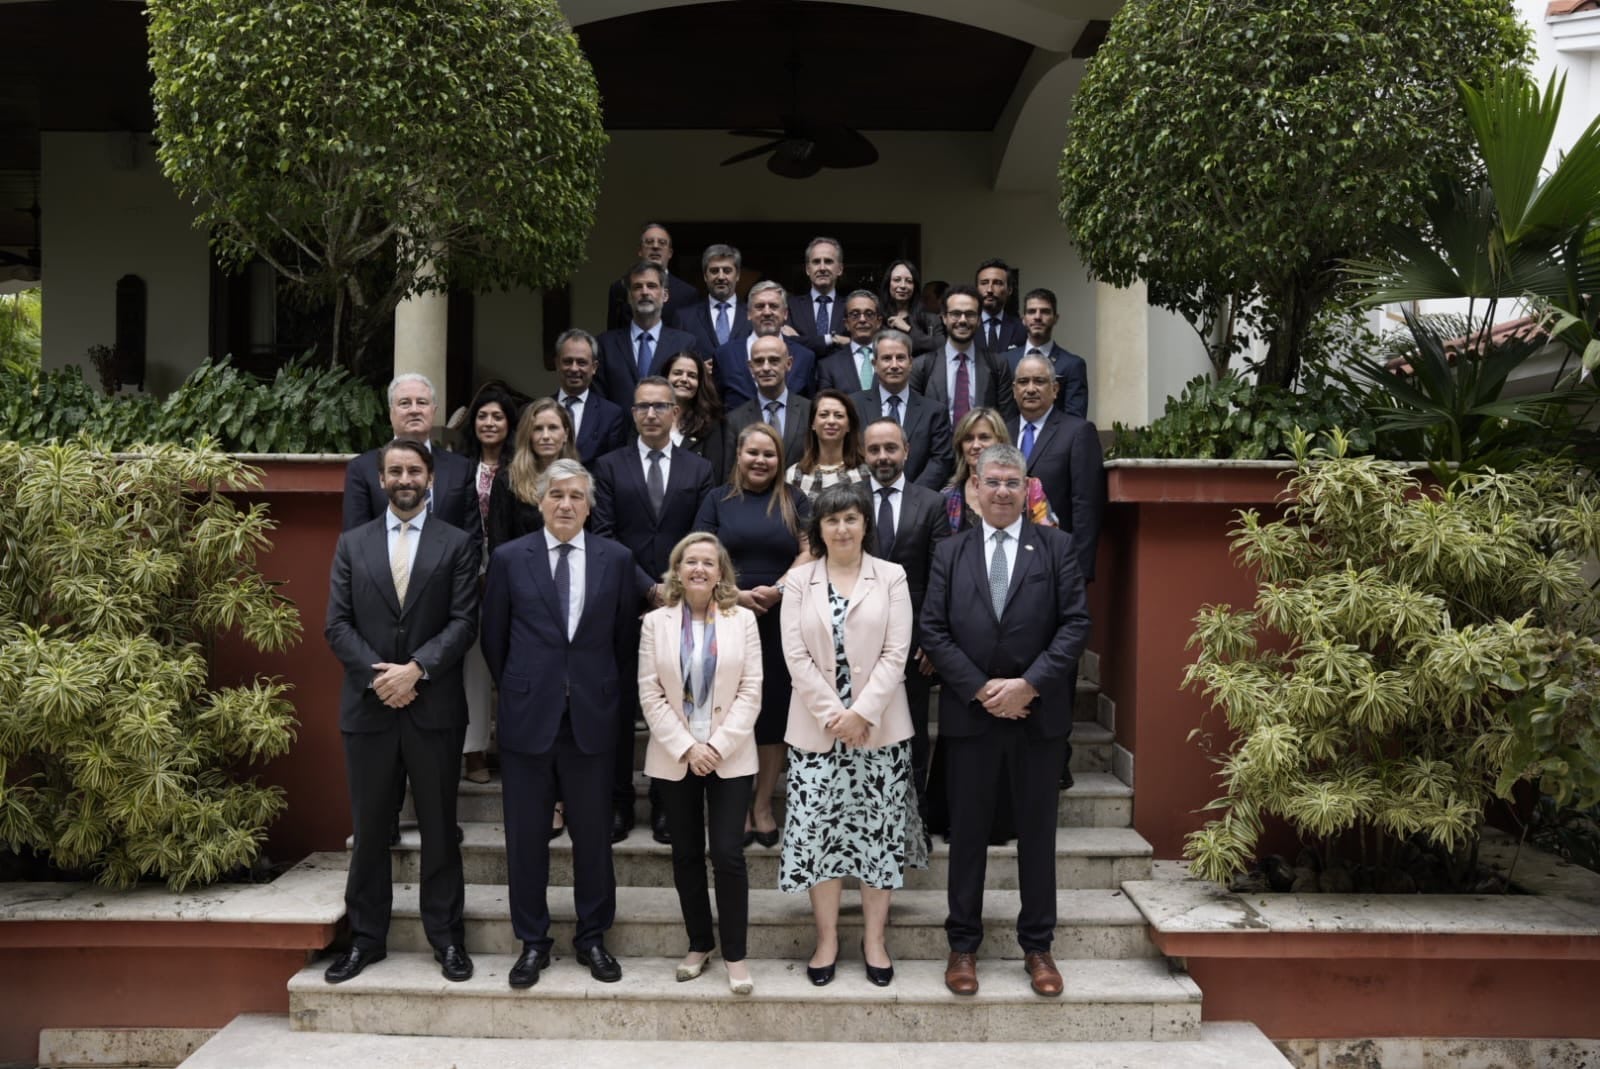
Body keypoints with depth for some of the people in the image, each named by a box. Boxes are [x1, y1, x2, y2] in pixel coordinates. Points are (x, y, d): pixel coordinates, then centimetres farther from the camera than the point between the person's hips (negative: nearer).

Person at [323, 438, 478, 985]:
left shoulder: (456, 544, 4)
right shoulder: (352, 544, 9)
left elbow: (464, 621, -4)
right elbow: (337, 624, 2)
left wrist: (415, 668, -16)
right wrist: (379, 676, -11)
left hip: (434, 705, -2)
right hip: (368, 706, 2)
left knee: (439, 826, 6)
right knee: (369, 827, 9)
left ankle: (446, 937, 17)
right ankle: (366, 937, 22)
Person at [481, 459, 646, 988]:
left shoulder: (616, 559, 2)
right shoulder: (509, 558, 1)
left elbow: (625, 636, 9)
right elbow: (494, 637, 8)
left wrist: (611, 694, 9)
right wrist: (518, 689, 9)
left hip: (592, 715, 0)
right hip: (528, 713, 0)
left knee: (593, 833, 8)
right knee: (526, 835, 7)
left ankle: (592, 936, 24)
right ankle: (532, 941, 22)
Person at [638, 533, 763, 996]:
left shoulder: (742, 620, 0)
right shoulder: (656, 622, 1)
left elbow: (751, 691, -4)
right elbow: (650, 693, -3)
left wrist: (718, 745, -13)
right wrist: (686, 747, -12)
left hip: (730, 757, -1)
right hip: (674, 757, 2)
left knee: (728, 854, -6)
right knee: (686, 854, 10)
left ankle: (734, 954, 6)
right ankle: (699, 944, 24)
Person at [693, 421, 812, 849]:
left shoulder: (795, 501, 9)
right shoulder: (718, 500, 8)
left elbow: (810, 552, -1)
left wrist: (777, 590, -15)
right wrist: (736, 594, -14)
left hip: (781, 622, 1)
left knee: (775, 711, 4)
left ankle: (763, 805, 14)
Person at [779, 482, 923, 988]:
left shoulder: (891, 577, 2)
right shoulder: (798, 581, 5)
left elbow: (896, 653, -4)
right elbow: (795, 654, -2)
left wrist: (861, 713, -13)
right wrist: (832, 714, -11)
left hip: (880, 726, -1)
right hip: (816, 727, 1)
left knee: (878, 830, 4)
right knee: (817, 830, 3)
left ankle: (874, 939, 17)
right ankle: (827, 940, 17)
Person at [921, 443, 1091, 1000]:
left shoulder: (1057, 547, 3)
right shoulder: (950, 552, 6)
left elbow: (1075, 623, -4)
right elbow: (933, 631, 0)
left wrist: (1029, 684, -14)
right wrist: (981, 689, -10)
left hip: (1039, 712, 0)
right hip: (970, 713, 1)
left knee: (1037, 830, 9)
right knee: (968, 830, 8)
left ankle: (1038, 945, 21)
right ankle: (963, 944, 19)